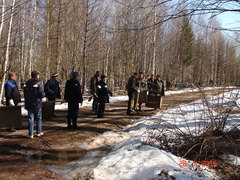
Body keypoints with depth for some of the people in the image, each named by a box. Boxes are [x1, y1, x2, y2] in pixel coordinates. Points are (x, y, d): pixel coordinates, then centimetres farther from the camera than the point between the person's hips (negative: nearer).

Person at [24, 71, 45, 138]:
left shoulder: (27, 83, 6)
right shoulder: (38, 83, -12)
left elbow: (25, 94, 10)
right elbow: (41, 94, -19)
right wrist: (43, 95, 2)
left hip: (28, 104, 4)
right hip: (37, 104, -4)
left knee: (30, 119, 8)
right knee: (39, 118, 12)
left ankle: (30, 134, 9)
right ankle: (38, 132, 17)